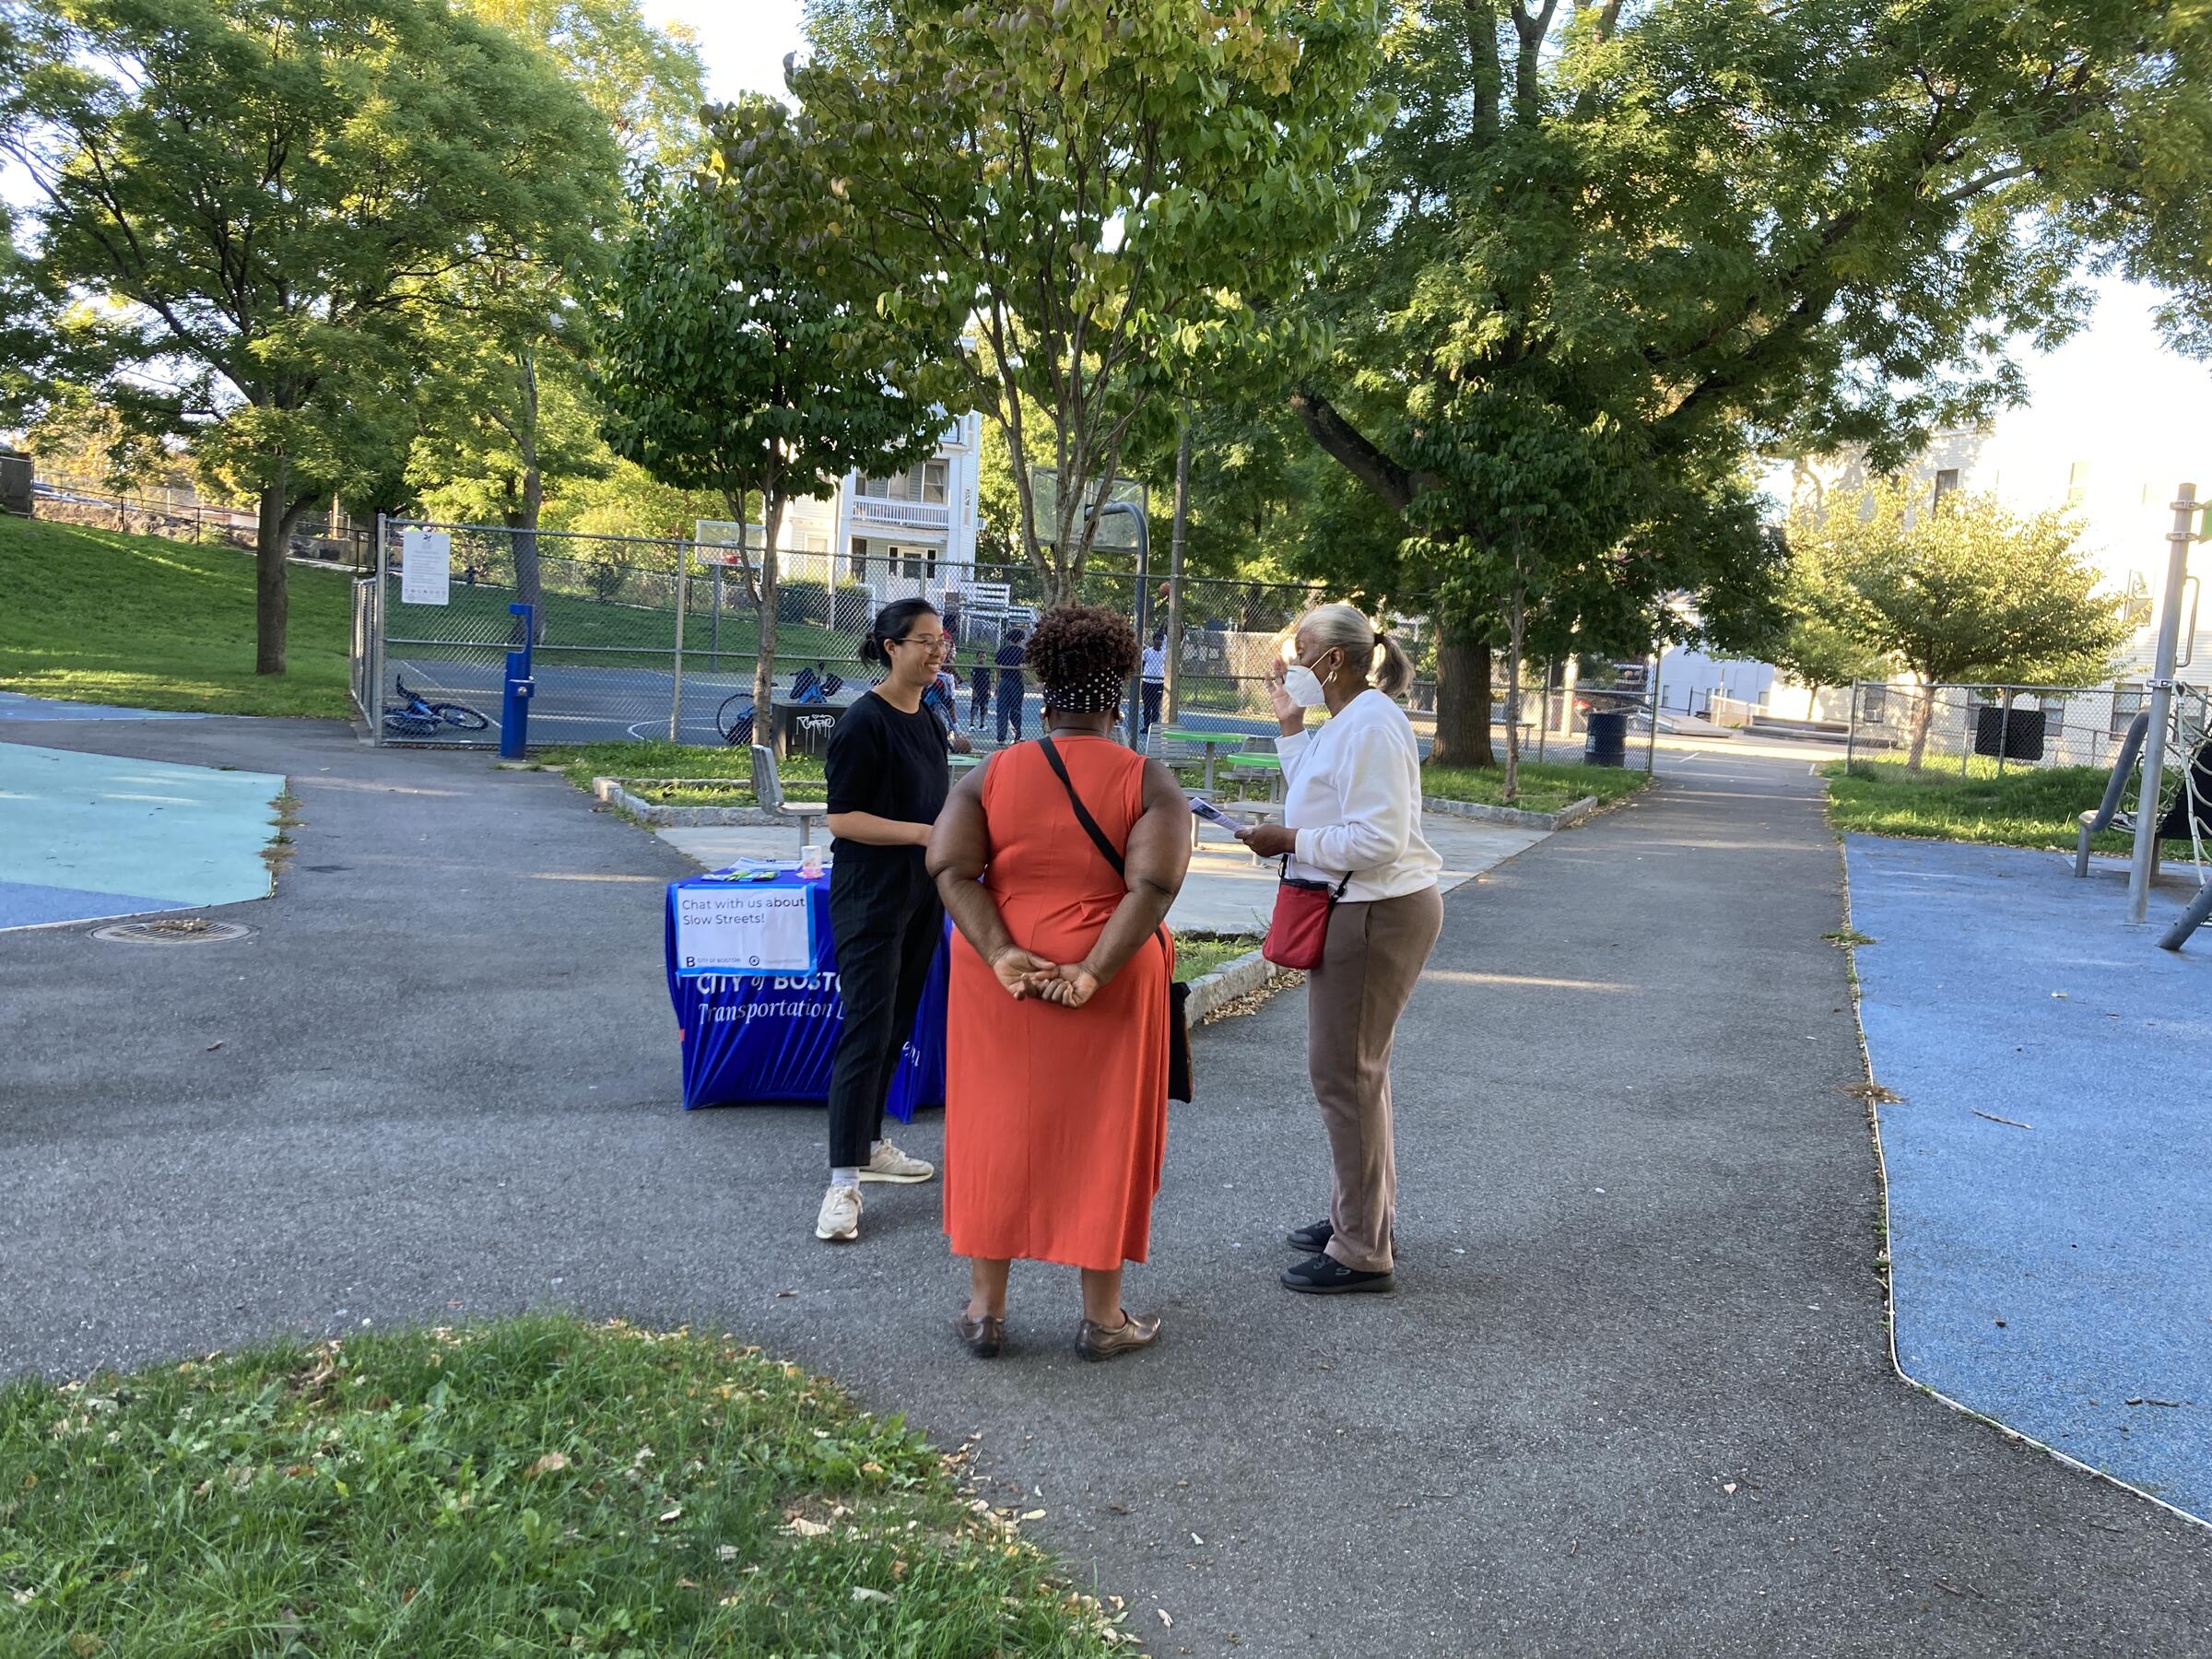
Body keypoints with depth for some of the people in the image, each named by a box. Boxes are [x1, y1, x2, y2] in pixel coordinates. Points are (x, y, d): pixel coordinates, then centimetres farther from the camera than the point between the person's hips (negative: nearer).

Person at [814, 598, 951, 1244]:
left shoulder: (927, 721, 12)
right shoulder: (864, 722, -14)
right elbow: (842, 818, -17)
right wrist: (923, 834, -23)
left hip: (920, 895, 8)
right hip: (871, 898, -8)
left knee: (897, 1024, 14)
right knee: (867, 1027, -10)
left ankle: (870, 1144, 27)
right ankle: (844, 1180, -7)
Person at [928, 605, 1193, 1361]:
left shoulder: (993, 773, 1)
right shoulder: (1148, 782, -4)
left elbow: (949, 866, -10)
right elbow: (1155, 884, -17)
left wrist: (1001, 956, -14)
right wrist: (1094, 972, -18)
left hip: (1000, 982, 2)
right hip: (1109, 987, -2)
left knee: (998, 1130, 13)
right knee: (1103, 1137, 9)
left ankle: (984, 1306, 22)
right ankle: (1102, 1316, 20)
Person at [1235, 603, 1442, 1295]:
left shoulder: (1371, 725, -19)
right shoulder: (1348, 720, 14)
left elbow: (1378, 840, -25)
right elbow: (1320, 802, 17)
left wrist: (1290, 841, -18)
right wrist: (1289, 725, 15)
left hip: (1377, 915, -11)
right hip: (1357, 909, 11)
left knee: (1343, 1072, -5)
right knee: (1355, 1068, 20)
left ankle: (1362, 1252, 6)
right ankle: (1363, 1216, 35)